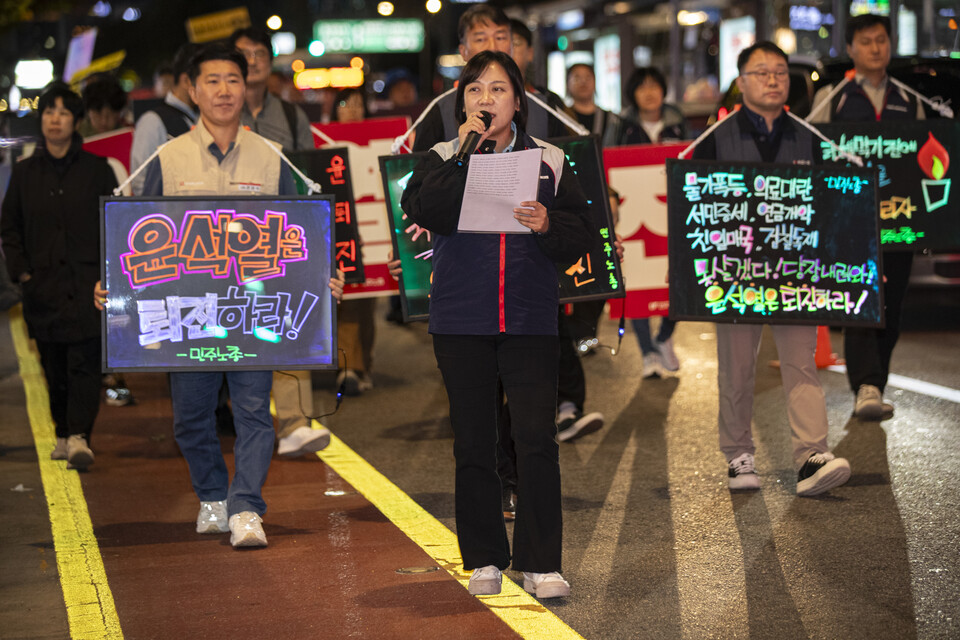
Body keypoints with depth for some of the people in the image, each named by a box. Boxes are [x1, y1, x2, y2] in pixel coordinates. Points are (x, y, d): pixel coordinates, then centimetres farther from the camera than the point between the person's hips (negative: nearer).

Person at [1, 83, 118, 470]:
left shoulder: (97, 170, 4)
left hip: (87, 282, -3)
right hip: (43, 287, 3)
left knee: (83, 361, -12)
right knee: (54, 366, 7)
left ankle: (78, 436, -18)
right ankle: (63, 434, 18)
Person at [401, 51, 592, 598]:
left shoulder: (549, 161, 7)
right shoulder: (443, 159, 6)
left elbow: (580, 238, 3)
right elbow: (424, 213, -14)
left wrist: (548, 225, -17)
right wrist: (465, 154, -15)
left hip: (530, 321, 0)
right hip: (461, 322, 0)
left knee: (538, 440, -8)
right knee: (474, 444, 6)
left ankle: (542, 563, -1)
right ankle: (484, 559, 17)